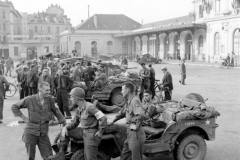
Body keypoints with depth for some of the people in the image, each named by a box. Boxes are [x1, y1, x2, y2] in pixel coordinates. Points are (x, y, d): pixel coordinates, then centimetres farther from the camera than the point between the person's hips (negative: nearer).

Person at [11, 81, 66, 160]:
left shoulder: (50, 99, -7)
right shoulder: (30, 99, -12)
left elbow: (55, 111, 11)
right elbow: (14, 107, 1)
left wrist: (64, 123, 8)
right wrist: (23, 117, -5)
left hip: (43, 133, 2)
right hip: (31, 132, -2)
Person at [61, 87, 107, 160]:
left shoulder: (89, 107, -20)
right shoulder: (79, 109, 8)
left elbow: (103, 118, -24)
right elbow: (74, 123, 15)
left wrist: (100, 132, -15)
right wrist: (65, 128, -3)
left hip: (92, 136, -9)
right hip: (87, 135, 9)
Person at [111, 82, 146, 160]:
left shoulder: (135, 100, -19)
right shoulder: (128, 101, 12)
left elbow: (141, 115, -34)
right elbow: (122, 112, 29)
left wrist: (136, 126, -22)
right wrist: (113, 121, 33)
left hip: (135, 133, -10)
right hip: (130, 133, 10)